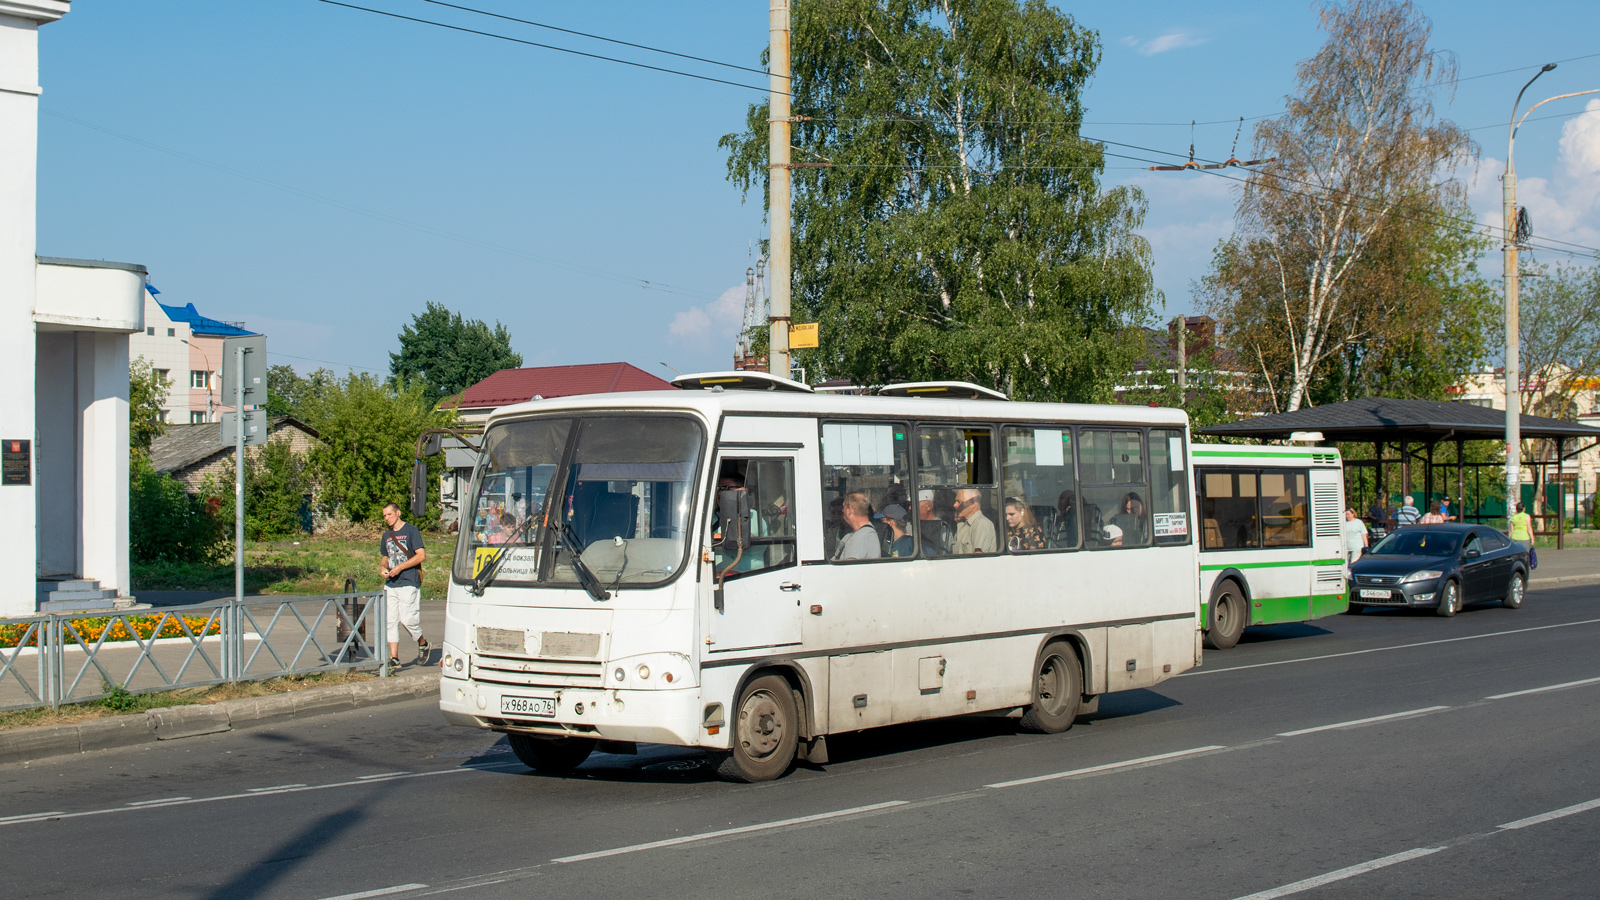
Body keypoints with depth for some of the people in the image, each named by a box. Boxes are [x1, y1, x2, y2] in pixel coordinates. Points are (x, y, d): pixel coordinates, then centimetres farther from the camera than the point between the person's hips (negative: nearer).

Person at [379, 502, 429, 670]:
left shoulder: (411, 531, -3)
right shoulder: (387, 535, 18)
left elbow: (421, 555, -9)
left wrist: (400, 567, -15)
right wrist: (383, 568, 3)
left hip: (409, 582, -7)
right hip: (390, 584, 7)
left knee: (407, 619, -12)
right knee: (390, 621, 1)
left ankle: (423, 644, 13)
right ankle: (394, 658, 3)